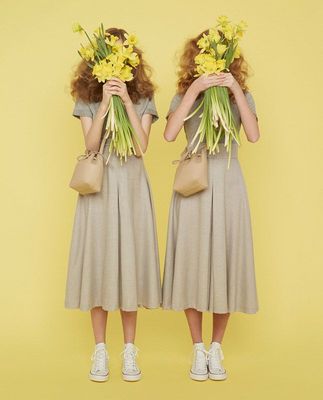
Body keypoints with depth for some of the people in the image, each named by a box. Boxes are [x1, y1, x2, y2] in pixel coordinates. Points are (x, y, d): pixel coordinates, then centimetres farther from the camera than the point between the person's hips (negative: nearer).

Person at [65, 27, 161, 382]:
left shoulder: (143, 98, 7)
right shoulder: (87, 98, 7)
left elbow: (141, 146, -7)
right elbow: (91, 145, -6)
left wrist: (127, 101, -10)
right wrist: (105, 103, -11)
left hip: (131, 185, 0)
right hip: (99, 186, 0)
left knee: (130, 259, 2)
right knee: (98, 260, 1)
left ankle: (129, 350, 14)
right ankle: (100, 350, 14)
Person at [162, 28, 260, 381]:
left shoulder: (241, 96, 8)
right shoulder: (184, 95, 6)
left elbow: (254, 135, -10)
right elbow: (169, 134, -13)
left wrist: (236, 89, -14)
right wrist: (193, 90, -16)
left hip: (227, 183, 1)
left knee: (226, 259, 2)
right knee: (192, 260, 0)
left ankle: (216, 349, 19)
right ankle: (198, 349, 16)